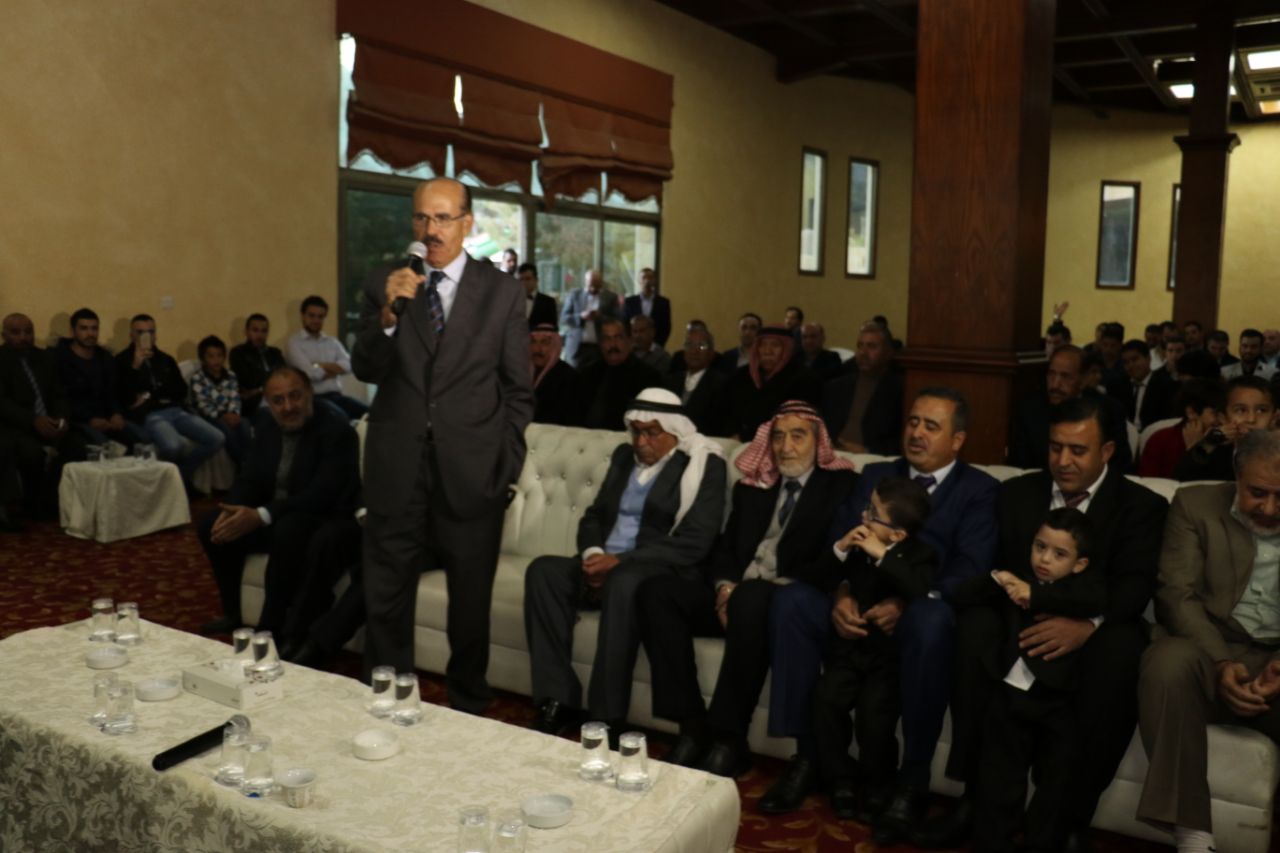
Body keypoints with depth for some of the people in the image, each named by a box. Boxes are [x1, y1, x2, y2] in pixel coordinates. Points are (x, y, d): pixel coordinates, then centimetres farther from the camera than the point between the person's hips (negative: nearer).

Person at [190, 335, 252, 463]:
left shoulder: (231, 376, 13)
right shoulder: (197, 378, -1)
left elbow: (234, 399, 1)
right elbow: (202, 404, -11)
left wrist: (233, 414, -22)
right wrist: (221, 416, -26)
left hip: (228, 416, 3)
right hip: (209, 417, -3)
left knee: (244, 424, -30)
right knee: (226, 428, -35)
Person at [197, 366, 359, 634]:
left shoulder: (336, 429, -17)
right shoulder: (267, 427, 7)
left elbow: (322, 493, -26)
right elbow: (248, 479, 8)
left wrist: (261, 516, -33)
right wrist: (232, 511, -16)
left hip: (323, 519, -8)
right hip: (271, 517, 8)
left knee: (288, 531, -37)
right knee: (210, 526, 0)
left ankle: (271, 626, -24)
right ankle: (233, 613, 13)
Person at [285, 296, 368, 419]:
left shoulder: (333, 342, 19)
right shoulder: (294, 342, 3)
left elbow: (347, 365, 1)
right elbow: (311, 372, -10)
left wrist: (321, 366, -7)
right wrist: (334, 369, 4)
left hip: (336, 395, 6)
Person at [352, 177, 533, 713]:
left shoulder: (503, 292, 1)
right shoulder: (383, 285, 5)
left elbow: (518, 390, 3)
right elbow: (366, 370, -2)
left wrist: (508, 467, -1)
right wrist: (389, 315, -19)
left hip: (471, 468, -1)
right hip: (397, 466, 1)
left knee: (471, 600, 12)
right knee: (385, 596, 9)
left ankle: (468, 705, 30)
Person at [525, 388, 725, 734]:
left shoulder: (703, 465, -3)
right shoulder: (624, 456, 17)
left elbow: (694, 542, -13)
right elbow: (595, 514, 20)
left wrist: (620, 561, -19)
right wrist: (592, 554, -5)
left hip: (661, 572, -6)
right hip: (605, 564, 6)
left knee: (624, 582, -39)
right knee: (543, 570, -21)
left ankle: (607, 718, -31)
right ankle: (556, 701, -22)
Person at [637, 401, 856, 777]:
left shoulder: (841, 485, 5)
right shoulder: (752, 487, 22)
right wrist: (724, 585, -7)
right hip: (734, 593, 6)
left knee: (751, 600, -38)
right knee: (656, 591, -18)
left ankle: (728, 739, -26)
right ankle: (692, 727, -18)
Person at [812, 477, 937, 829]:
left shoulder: (921, 555, -7)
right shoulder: (857, 545, 6)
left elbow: (920, 592, -28)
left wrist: (883, 555, -30)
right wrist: (839, 550, -8)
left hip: (890, 652, -4)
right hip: (850, 643, 4)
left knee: (874, 711, -23)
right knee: (826, 698, -19)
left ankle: (878, 791, 2)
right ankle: (840, 784, 0)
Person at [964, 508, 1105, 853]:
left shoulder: (1085, 582, 10)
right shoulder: (1017, 577, 18)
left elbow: (1096, 602, -14)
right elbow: (965, 596, 14)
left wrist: (1036, 596, -15)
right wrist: (995, 581, -5)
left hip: (1060, 698, -2)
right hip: (1012, 692, 2)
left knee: (1056, 781, -1)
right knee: (999, 781, 3)